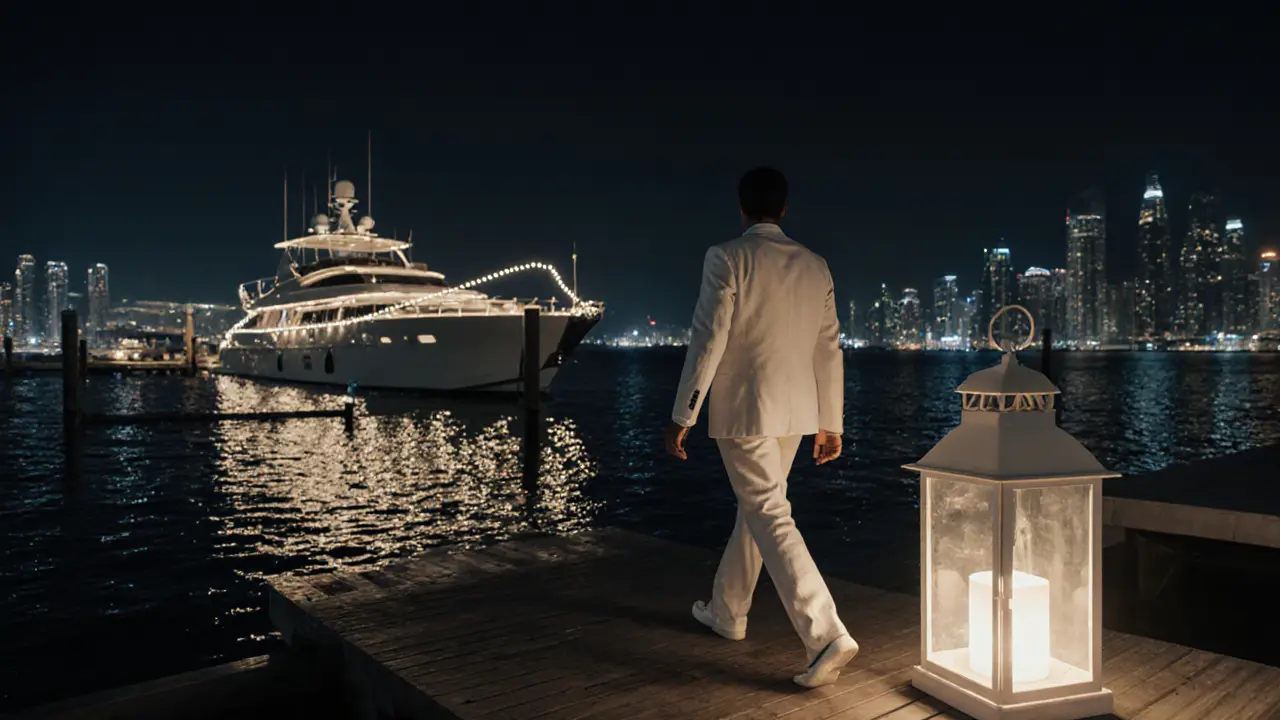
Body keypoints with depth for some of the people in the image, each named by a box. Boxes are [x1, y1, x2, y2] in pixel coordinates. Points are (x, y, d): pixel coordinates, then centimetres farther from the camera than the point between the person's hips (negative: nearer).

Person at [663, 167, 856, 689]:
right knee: (755, 506, 19)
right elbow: (829, 350, 7)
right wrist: (831, 422, 14)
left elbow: (708, 342, -14)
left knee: (770, 517, -5)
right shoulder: (815, 266, 6)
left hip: (742, 410, -6)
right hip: (794, 412, 7)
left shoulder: (727, 258, -10)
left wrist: (682, 416, -8)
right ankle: (726, 612, 34)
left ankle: (826, 636, -13)